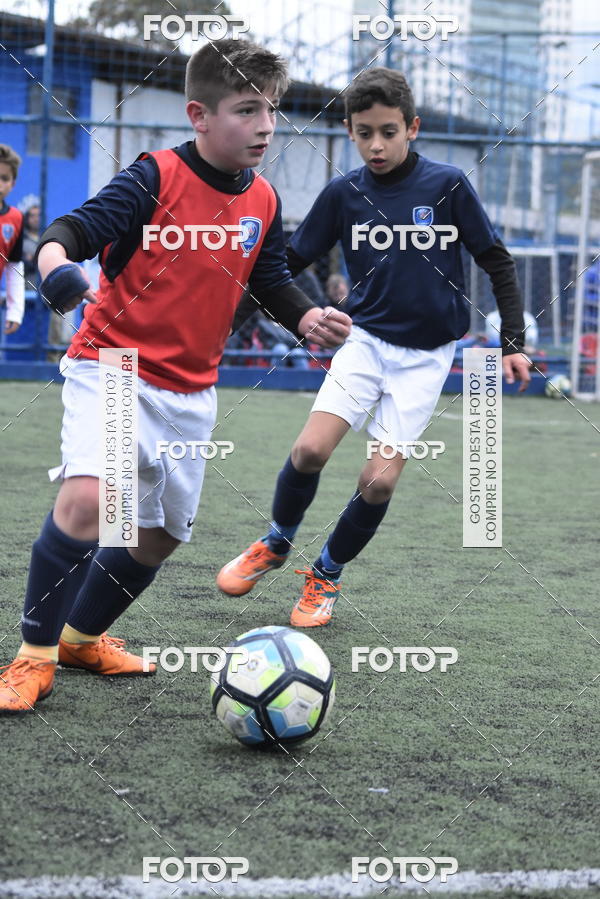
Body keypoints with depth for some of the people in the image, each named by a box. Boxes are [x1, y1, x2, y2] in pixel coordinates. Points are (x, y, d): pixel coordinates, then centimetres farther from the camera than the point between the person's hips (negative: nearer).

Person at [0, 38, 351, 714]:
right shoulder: (157, 178, -14)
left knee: (160, 531, 13)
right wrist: (56, 261, -44)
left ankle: (82, 636, 36)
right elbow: (75, 228, -21)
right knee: (87, 497, -27)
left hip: (190, 391, 7)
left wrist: (307, 317, -3)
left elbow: (271, 281, 17)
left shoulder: (262, 202, 5)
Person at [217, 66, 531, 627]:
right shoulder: (343, 194, -2)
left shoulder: (447, 185, -8)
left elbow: (497, 263, 0)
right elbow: (288, 262, 7)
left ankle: (326, 575, 16)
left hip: (426, 355, -1)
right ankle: (276, 544, 13)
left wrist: (513, 342, -3)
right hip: (366, 339, 1)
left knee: (380, 480, -9)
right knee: (310, 449, -17)